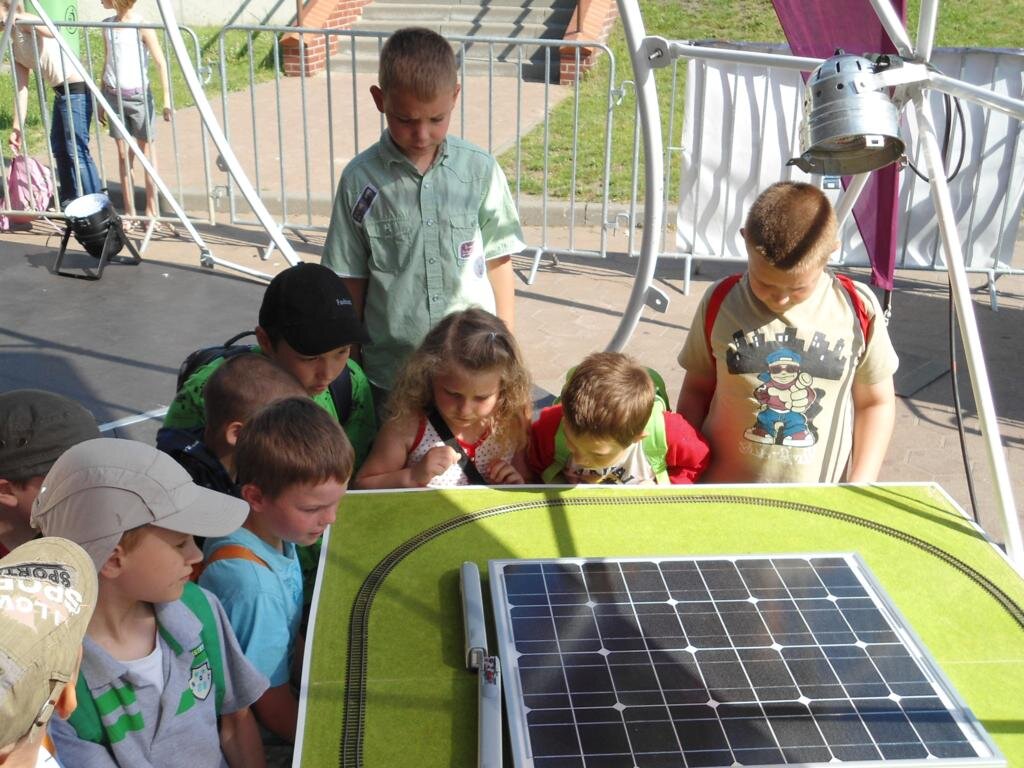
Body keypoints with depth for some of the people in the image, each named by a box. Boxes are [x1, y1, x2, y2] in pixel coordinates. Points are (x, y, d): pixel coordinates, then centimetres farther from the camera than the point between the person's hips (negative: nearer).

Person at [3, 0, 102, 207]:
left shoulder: (24, 24, -10)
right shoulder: (14, 46, 15)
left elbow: (52, 32, -33)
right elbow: (21, 87, 11)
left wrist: (21, 17, -35)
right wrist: (17, 127, 6)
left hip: (76, 89, -10)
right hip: (60, 92, 10)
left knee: (77, 151, -11)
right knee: (58, 147, 20)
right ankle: (70, 196, 36)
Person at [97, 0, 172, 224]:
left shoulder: (142, 27, -10)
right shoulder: (107, 25, 7)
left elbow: (161, 63, -10)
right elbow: (106, 62, 16)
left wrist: (167, 100, -16)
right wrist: (102, 101, 17)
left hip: (138, 96, -5)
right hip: (114, 96, 5)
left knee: (146, 151, 4)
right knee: (123, 154, 7)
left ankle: (152, 209, 12)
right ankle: (129, 211, 13)